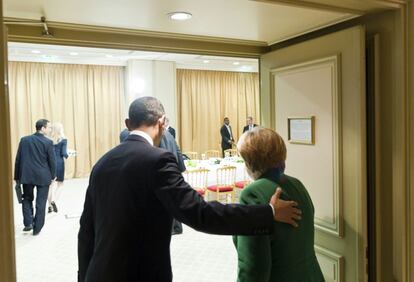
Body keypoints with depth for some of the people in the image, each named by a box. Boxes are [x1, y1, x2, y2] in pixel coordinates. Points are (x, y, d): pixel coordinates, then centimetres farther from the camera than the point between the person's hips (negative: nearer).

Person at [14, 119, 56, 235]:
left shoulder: (24, 140, 1)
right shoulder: (48, 142, -10)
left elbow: (18, 159, 3)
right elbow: (52, 161, -7)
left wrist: (17, 177, 11)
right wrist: (52, 176, 6)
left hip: (27, 176, 3)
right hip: (43, 176, -3)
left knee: (27, 198, 21)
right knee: (40, 203, 7)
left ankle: (28, 222, 10)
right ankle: (37, 228, 13)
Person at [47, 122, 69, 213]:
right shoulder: (63, 140, -7)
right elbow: (63, 153, -12)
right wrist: (67, 156, 9)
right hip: (59, 163, -3)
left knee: (50, 184, 11)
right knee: (60, 184, 12)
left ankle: (50, 206, 13)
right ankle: (54, 200, -10)